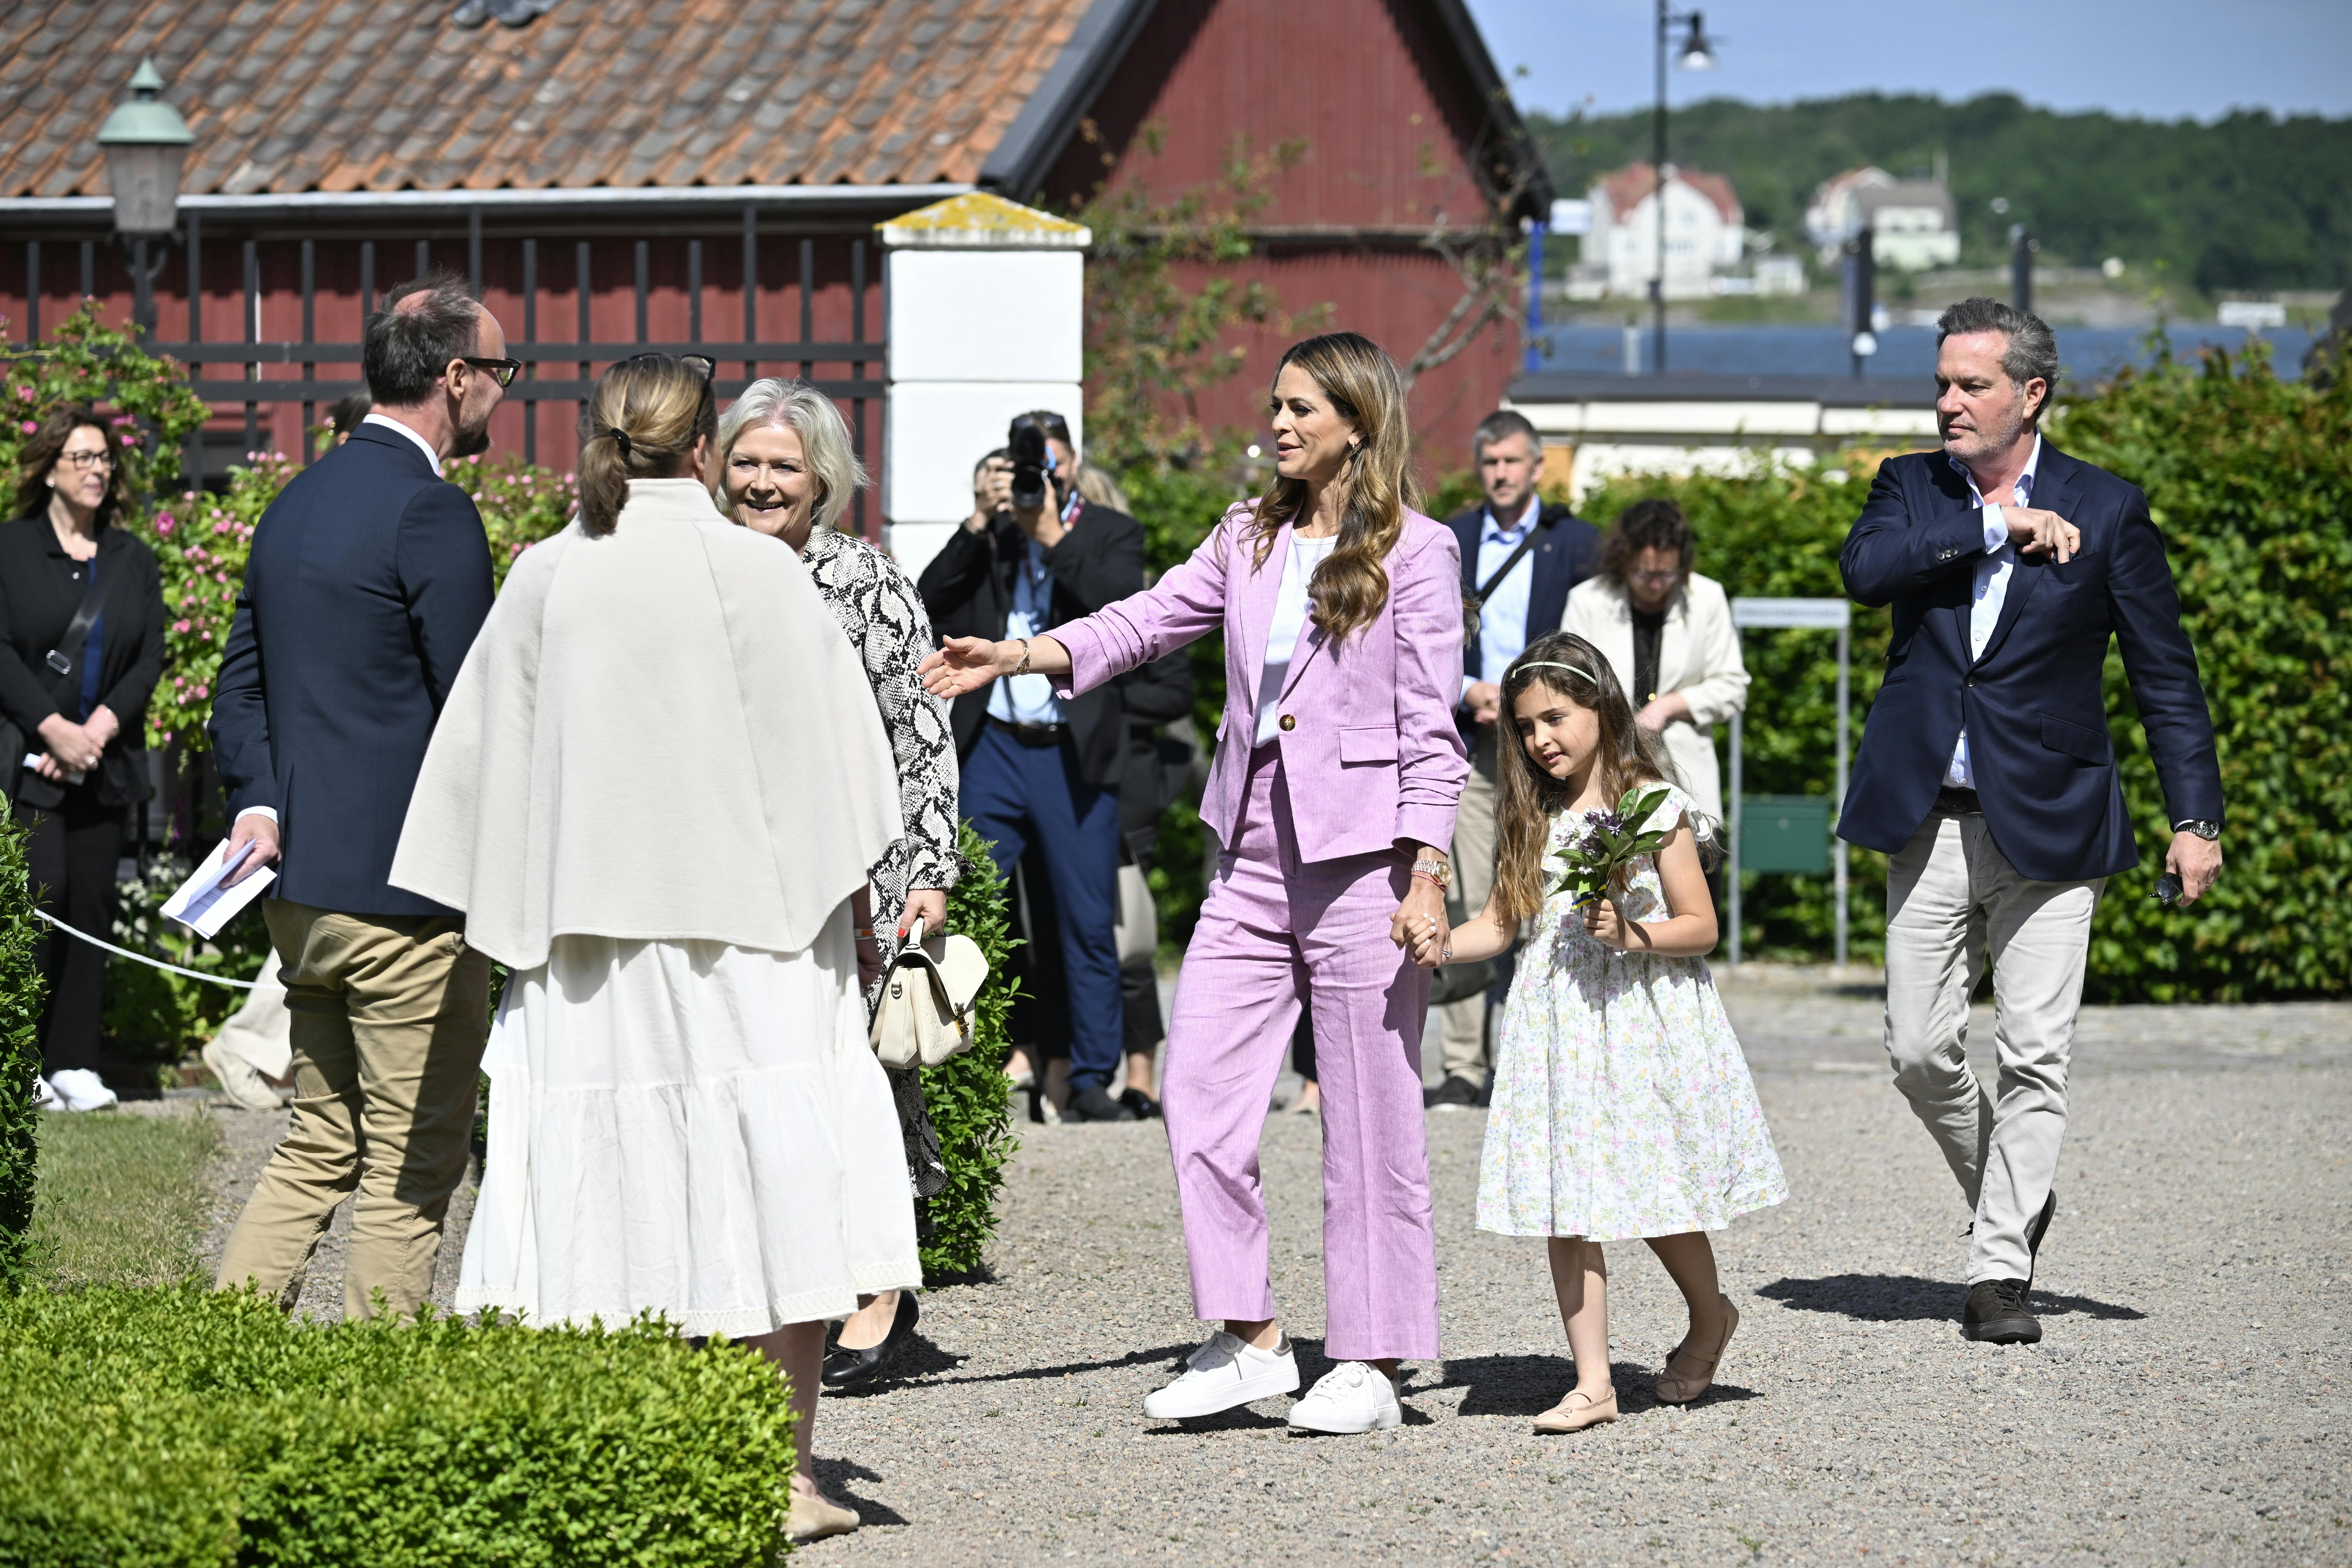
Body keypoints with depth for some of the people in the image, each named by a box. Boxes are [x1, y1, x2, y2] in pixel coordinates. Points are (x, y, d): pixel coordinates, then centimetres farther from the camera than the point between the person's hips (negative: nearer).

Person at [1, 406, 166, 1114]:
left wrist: (101, 725, -8)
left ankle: (75, 1063, 5)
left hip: (105, 761, 4)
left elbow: (152, 655, 7)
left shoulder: (133, 560, 14)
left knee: (92, 904, 2)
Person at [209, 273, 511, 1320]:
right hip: (405, 884, -9)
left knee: (319, 1145, 16)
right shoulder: (432, 513, -15)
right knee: (412, 1165, 0)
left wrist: (258, 805, 4)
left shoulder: (298, 500, 13)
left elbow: (241, 682, 14)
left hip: (300, 882, 9)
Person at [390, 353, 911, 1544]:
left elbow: (490, 761, 6)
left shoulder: (543, 579, 1)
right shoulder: (761, 574, -7)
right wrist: (856, 908, 8)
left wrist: (520, 920, 15)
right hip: (748, 927, -3)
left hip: (588, 932, 3)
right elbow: (832, 757, -3)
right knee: (777, 1188, 3)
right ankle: (784, 1477, 2)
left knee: (608, 1197, 5)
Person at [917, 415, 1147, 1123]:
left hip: (1074, 753, -1)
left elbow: (1124, 610, -12)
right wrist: (980, 523, -9)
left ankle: (1092, 1082, 8)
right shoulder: (985, 535, 12)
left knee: (1089, 925, 2)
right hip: (991, 745, 1)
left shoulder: (1111, 533, 6)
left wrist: (1054, 535, -15)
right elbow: (931, 601, -1)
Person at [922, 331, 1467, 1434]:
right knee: (1199, 1085, -1)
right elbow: (1149, 620, 8)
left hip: (1361, 854, -6)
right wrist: (1018, 656, -6)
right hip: (1253, 854, 6)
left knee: (1369, 1115, 0)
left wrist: (1427, 879, -11)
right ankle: (1249, 1340, 8)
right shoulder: (1250, 537, 13)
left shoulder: (1415, 552, -3)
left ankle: (1369, 1365, 7)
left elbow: (1430, 726, -6)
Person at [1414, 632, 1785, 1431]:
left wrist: (1632, 934, -20)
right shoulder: (1534, 819, 11)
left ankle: (1709, 1317, 31)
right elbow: (1500, 923, 13)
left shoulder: (1656, 809, -4)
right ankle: (1592, 1381, 0)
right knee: (1564, 1203, -3)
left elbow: (1700, 927, -3)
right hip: (1557, 1026, 4)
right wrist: (1439, 944, -6)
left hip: (1641, 1018, -4)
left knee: (1657, 1190, 1)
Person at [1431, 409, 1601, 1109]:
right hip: (1468, 744, 1)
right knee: (1465, 904, -5)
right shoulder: (1446, 544, 12)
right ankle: (1462, 1069, -3)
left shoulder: (1576, 544, 7)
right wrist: (1467, 691, -7)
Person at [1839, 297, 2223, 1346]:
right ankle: (2012, 1196, 27)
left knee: (2035, 1055, -5)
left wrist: (2194, 820, -4)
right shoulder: (1911, 487, 7)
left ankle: (2000, 1269, 1)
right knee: (1920, 1050, 3)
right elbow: (1865, 569, -15)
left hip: (2049, 825, -3)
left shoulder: (2107, 512, -1)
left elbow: (2165, 676, 1)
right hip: (1929, 818, 3)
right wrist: (1997, 525, -17)